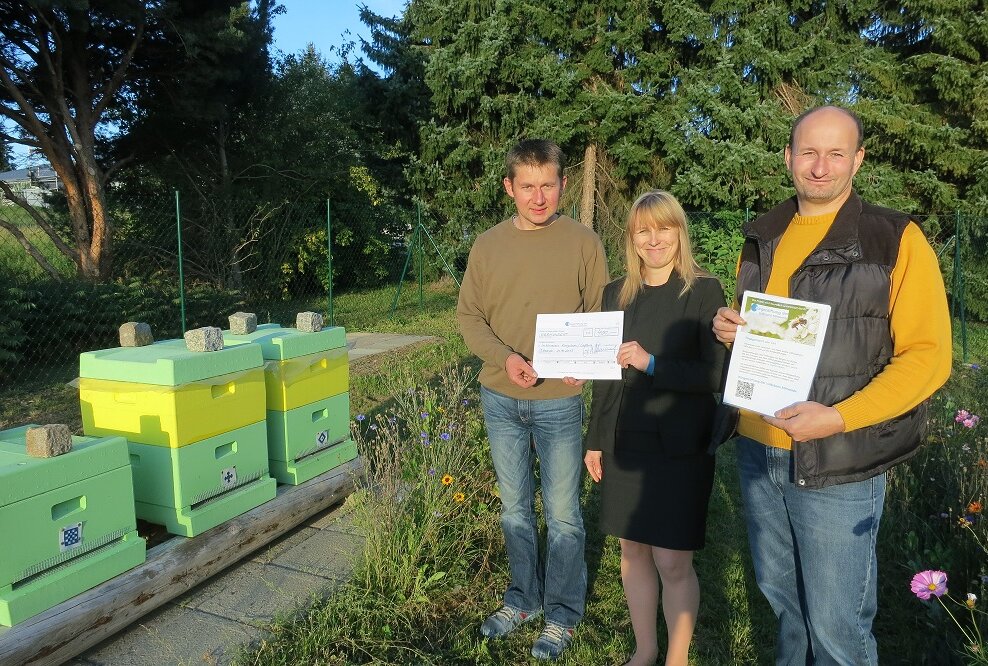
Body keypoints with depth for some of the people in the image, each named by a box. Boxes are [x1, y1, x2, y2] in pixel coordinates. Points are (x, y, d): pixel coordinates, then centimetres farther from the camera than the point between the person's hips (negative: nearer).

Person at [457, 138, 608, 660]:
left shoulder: (583, 243, -4)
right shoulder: (487, 245, 3)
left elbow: (599, 316, -2)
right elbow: (468, 316, 3)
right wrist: (504, 357, -14)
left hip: (559, 401, -3)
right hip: (500, 399, 3)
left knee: (562, 513, 7)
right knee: (514, 508, 17)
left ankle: (562, 615, 27)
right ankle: (523, 600, 37)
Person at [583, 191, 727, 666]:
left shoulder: (704, 291, -6)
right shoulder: (616, 293, 8)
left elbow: (716, 373, -12)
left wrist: (653, 363, -24)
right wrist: (594, 441, 13)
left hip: (679, 448, -4)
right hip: (623, 444, 5)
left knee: (673, 563, 3)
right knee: (632, 553, 15)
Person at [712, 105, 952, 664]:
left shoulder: (896, 240, -8)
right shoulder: (763, 239, 9)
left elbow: (929, 356, -11)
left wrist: (839, 417, -23)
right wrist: (728, 328, -3)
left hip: (839, 465, -5)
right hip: (758, 451, 5)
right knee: (780, 593, 21)